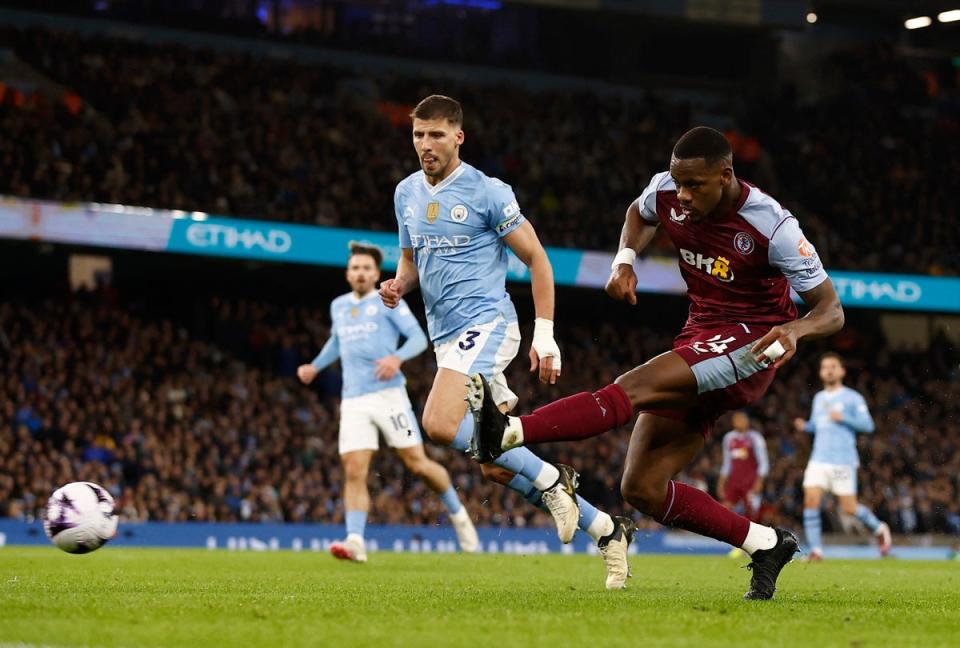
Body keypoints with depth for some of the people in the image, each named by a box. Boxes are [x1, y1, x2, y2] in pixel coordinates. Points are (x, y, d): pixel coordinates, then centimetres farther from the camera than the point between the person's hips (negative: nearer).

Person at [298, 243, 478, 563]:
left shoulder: (388, 302, 3)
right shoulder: (338, 306, 18)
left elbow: (419, 338, -7)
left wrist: (397, 357, -25)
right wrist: (315, 366, 27)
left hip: (388, 395, -4)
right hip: (353, 401, 4)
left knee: (418, 464, -5)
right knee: (354, 472, -11)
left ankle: (458, 514, 19)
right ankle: (355, 542, -18)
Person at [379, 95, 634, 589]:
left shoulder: (487, 193, -7)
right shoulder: (406, 194, 12)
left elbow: (536, 258, -3)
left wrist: (545, 336, -8)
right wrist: (398, 286, 1)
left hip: (485, 322, -7)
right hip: (445, 336, 7)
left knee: (440, 423, -29)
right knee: (497, 467, 5)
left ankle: (551, 481, -15)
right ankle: (607, 531, 16)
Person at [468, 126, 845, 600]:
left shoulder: (772, 227, -19)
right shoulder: (666, 191, -5)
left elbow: (832, 311, -13)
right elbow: (639, 214, 22)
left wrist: (796, 330, -36)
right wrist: (624, 261, 1)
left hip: (748, 346, -8)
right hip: (699, 336, 8)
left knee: (633, 388, -32)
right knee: (640, 488, 0)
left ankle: (508, 434, -48)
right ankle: (765, 545, 8)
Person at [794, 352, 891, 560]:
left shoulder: (852, 397, -1)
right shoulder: (818, 398, 16)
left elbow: (867, 425, -7)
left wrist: (843, 418, -19)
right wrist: (804, 426, 6)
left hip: (843, 462, -5)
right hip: (818, 459, 5)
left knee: (849, 508, -1)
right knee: (811, 501, -13)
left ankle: (879, 529, 27)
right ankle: (816, 550, -9)